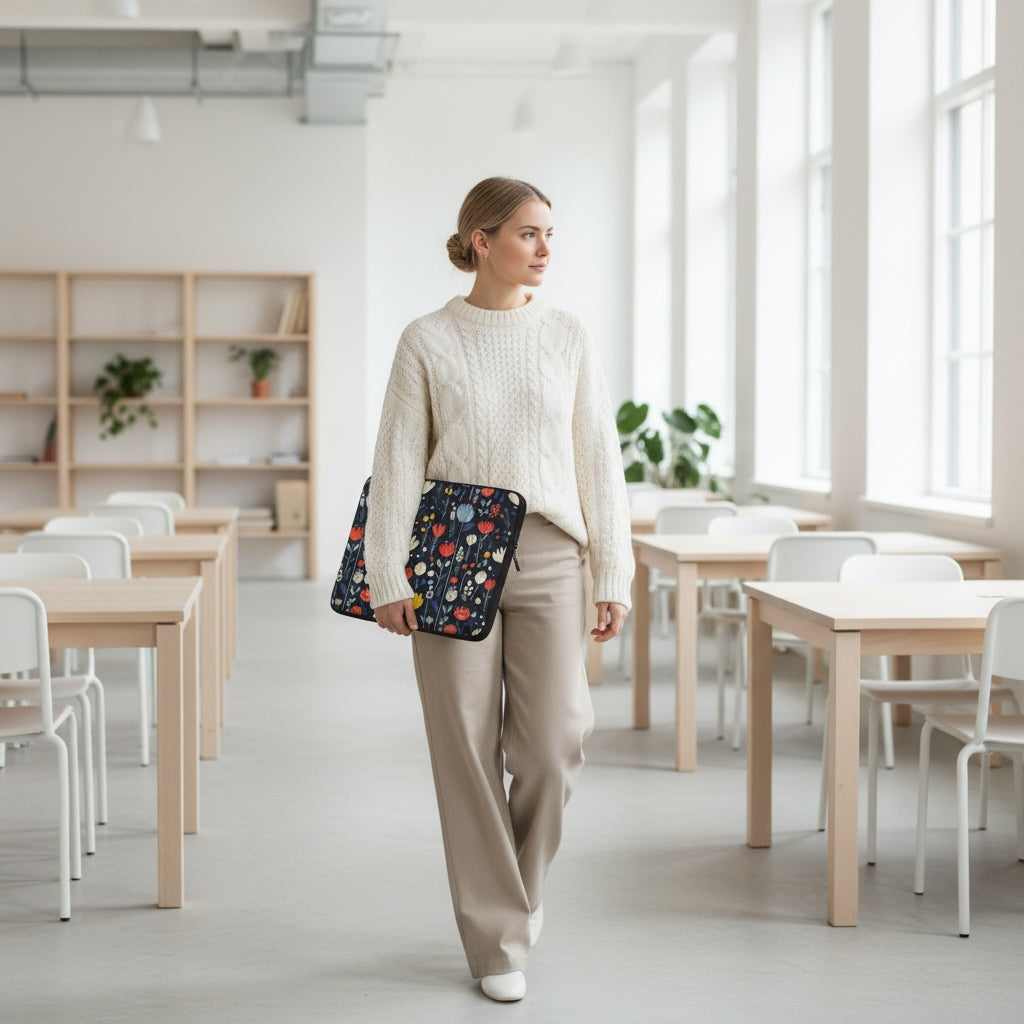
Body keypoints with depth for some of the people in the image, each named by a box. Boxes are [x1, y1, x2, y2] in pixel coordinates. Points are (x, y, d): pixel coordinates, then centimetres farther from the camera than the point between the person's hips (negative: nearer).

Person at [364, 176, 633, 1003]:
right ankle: (497, 938, 15)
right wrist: (387, 578, -6)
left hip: (548, 561, 2)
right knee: (468, 751, 2)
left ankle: (522, 880, 28)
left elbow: (599, 459, 6)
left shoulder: (568, 338, 6)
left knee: (551, 747, -3)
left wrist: (615, 577, 2)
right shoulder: (428, 342, 1)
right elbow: (398, 464, 0)